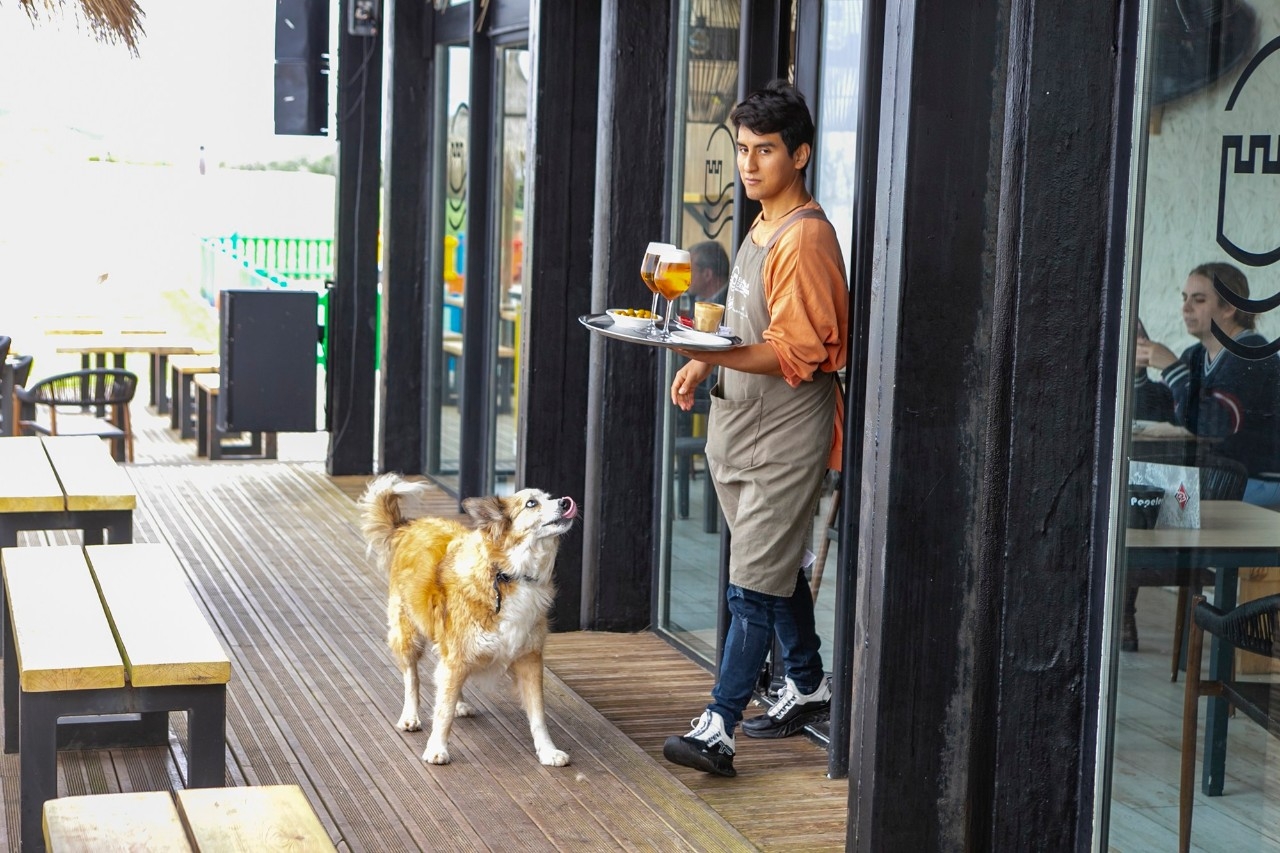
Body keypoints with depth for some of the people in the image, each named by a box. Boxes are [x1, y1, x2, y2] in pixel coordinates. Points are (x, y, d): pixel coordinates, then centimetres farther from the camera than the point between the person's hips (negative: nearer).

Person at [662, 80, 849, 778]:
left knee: (755, 584, -9)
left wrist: (711, 355, -31)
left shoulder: (805, 237, -16)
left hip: (785, 434, -10)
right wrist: (703, 363, 11)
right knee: (777, 567, 19)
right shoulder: (763, 229, 15)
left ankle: (718, 726, -10)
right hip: (740, 423, 10)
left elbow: (796, 352, -21)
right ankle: (809, 687, 32)